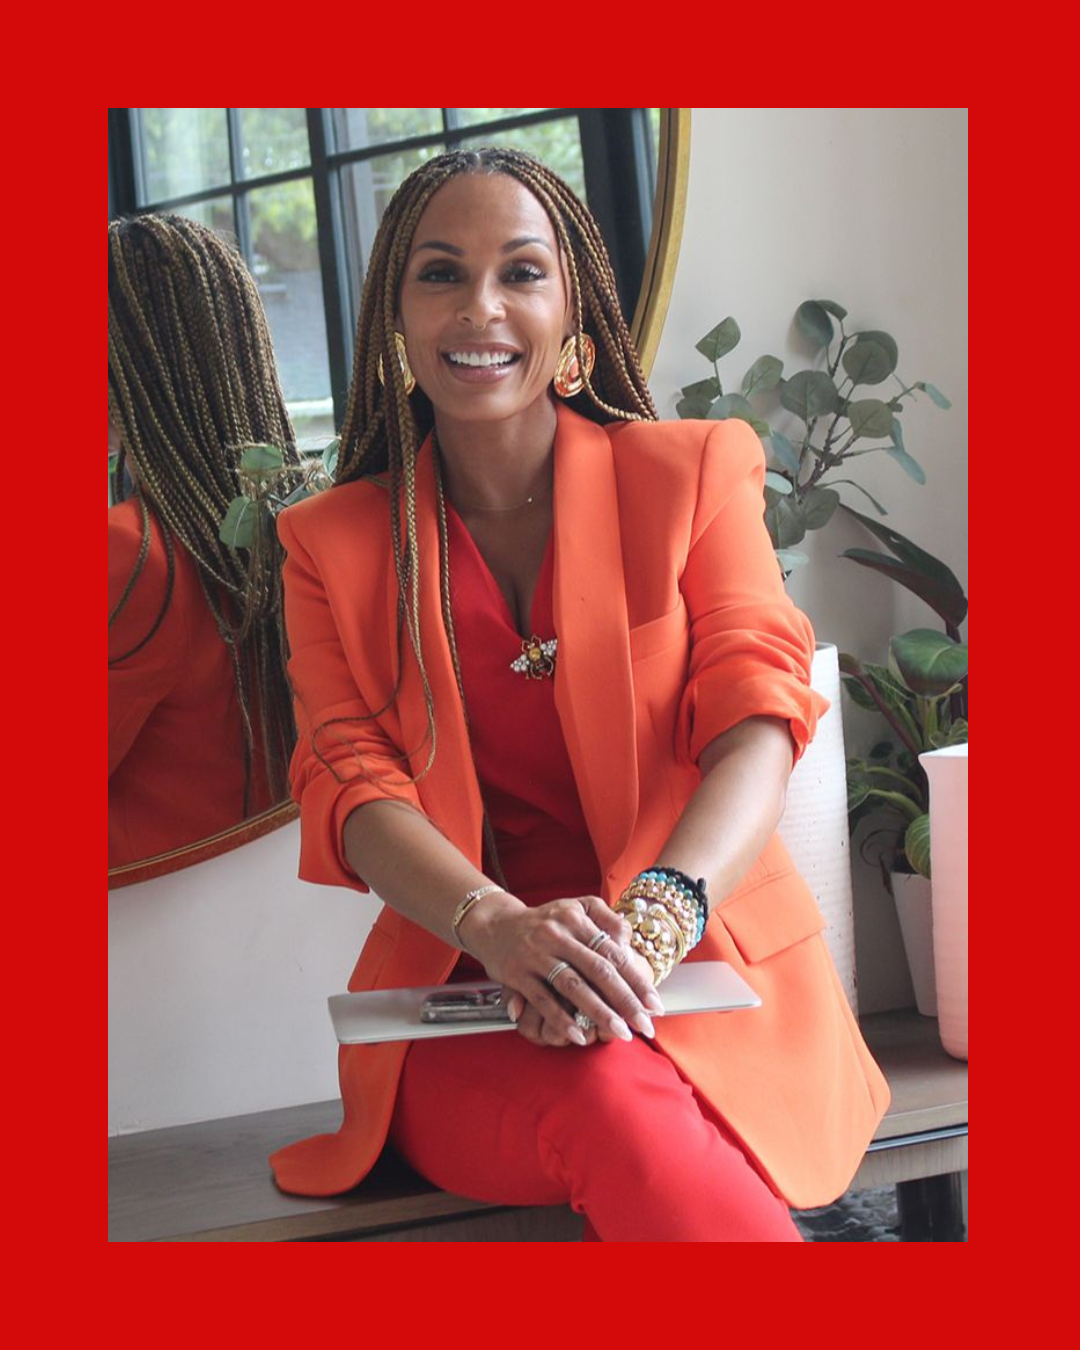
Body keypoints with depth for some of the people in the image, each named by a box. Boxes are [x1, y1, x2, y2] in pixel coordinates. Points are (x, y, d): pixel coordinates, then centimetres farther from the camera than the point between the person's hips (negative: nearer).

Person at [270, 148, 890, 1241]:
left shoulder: (694, 470, 9)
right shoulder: (332, 542, 11)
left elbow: (756, 716, -4)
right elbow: (350, 777, -2)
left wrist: (659, 910, -26)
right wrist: (498, 924, -25)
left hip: (707, 984, 0)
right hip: (463, 1011, 1)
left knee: (621, 1093, -36)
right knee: (616, 1111, -34)